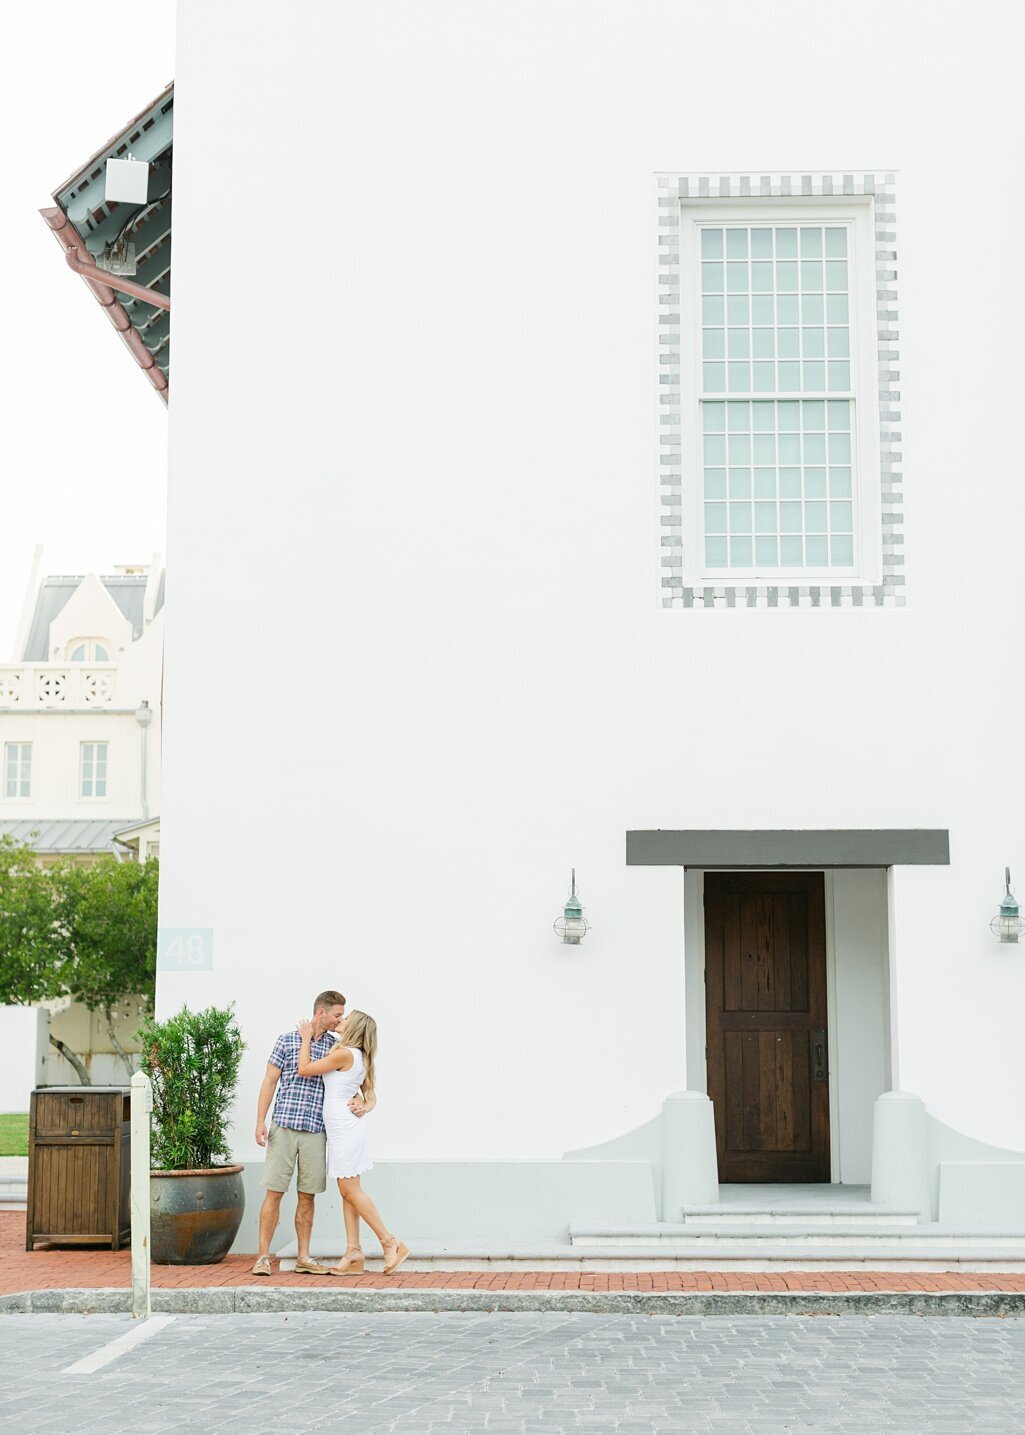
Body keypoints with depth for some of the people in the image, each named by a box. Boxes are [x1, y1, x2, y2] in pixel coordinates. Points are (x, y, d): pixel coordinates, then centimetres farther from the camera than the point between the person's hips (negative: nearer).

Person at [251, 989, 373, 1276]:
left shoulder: (335, 1047, 10)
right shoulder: (287, 1040, 2)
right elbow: (270, 1082, 2)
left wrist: (359, 1102, -10)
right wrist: (260, 1122, -5)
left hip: (316, 1131, 3)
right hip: (284, 1127, -3)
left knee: (307, 1196, 7)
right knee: (274, 1193, -3)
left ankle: (304, 1258, 14)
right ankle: (263, 1257, 2)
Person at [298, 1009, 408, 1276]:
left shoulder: (345, 1054, -16)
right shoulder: (359, 1058, 14)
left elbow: (304, 1069, -10)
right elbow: (370, 1095, 22)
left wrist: (306, 1039, 0)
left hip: (344, 1130, -10)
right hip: (343, 1130, 10)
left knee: (350, 1190, -7)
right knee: (347, 1192, 7)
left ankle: (391, 1243, -6)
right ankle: (353, 1253, 5)